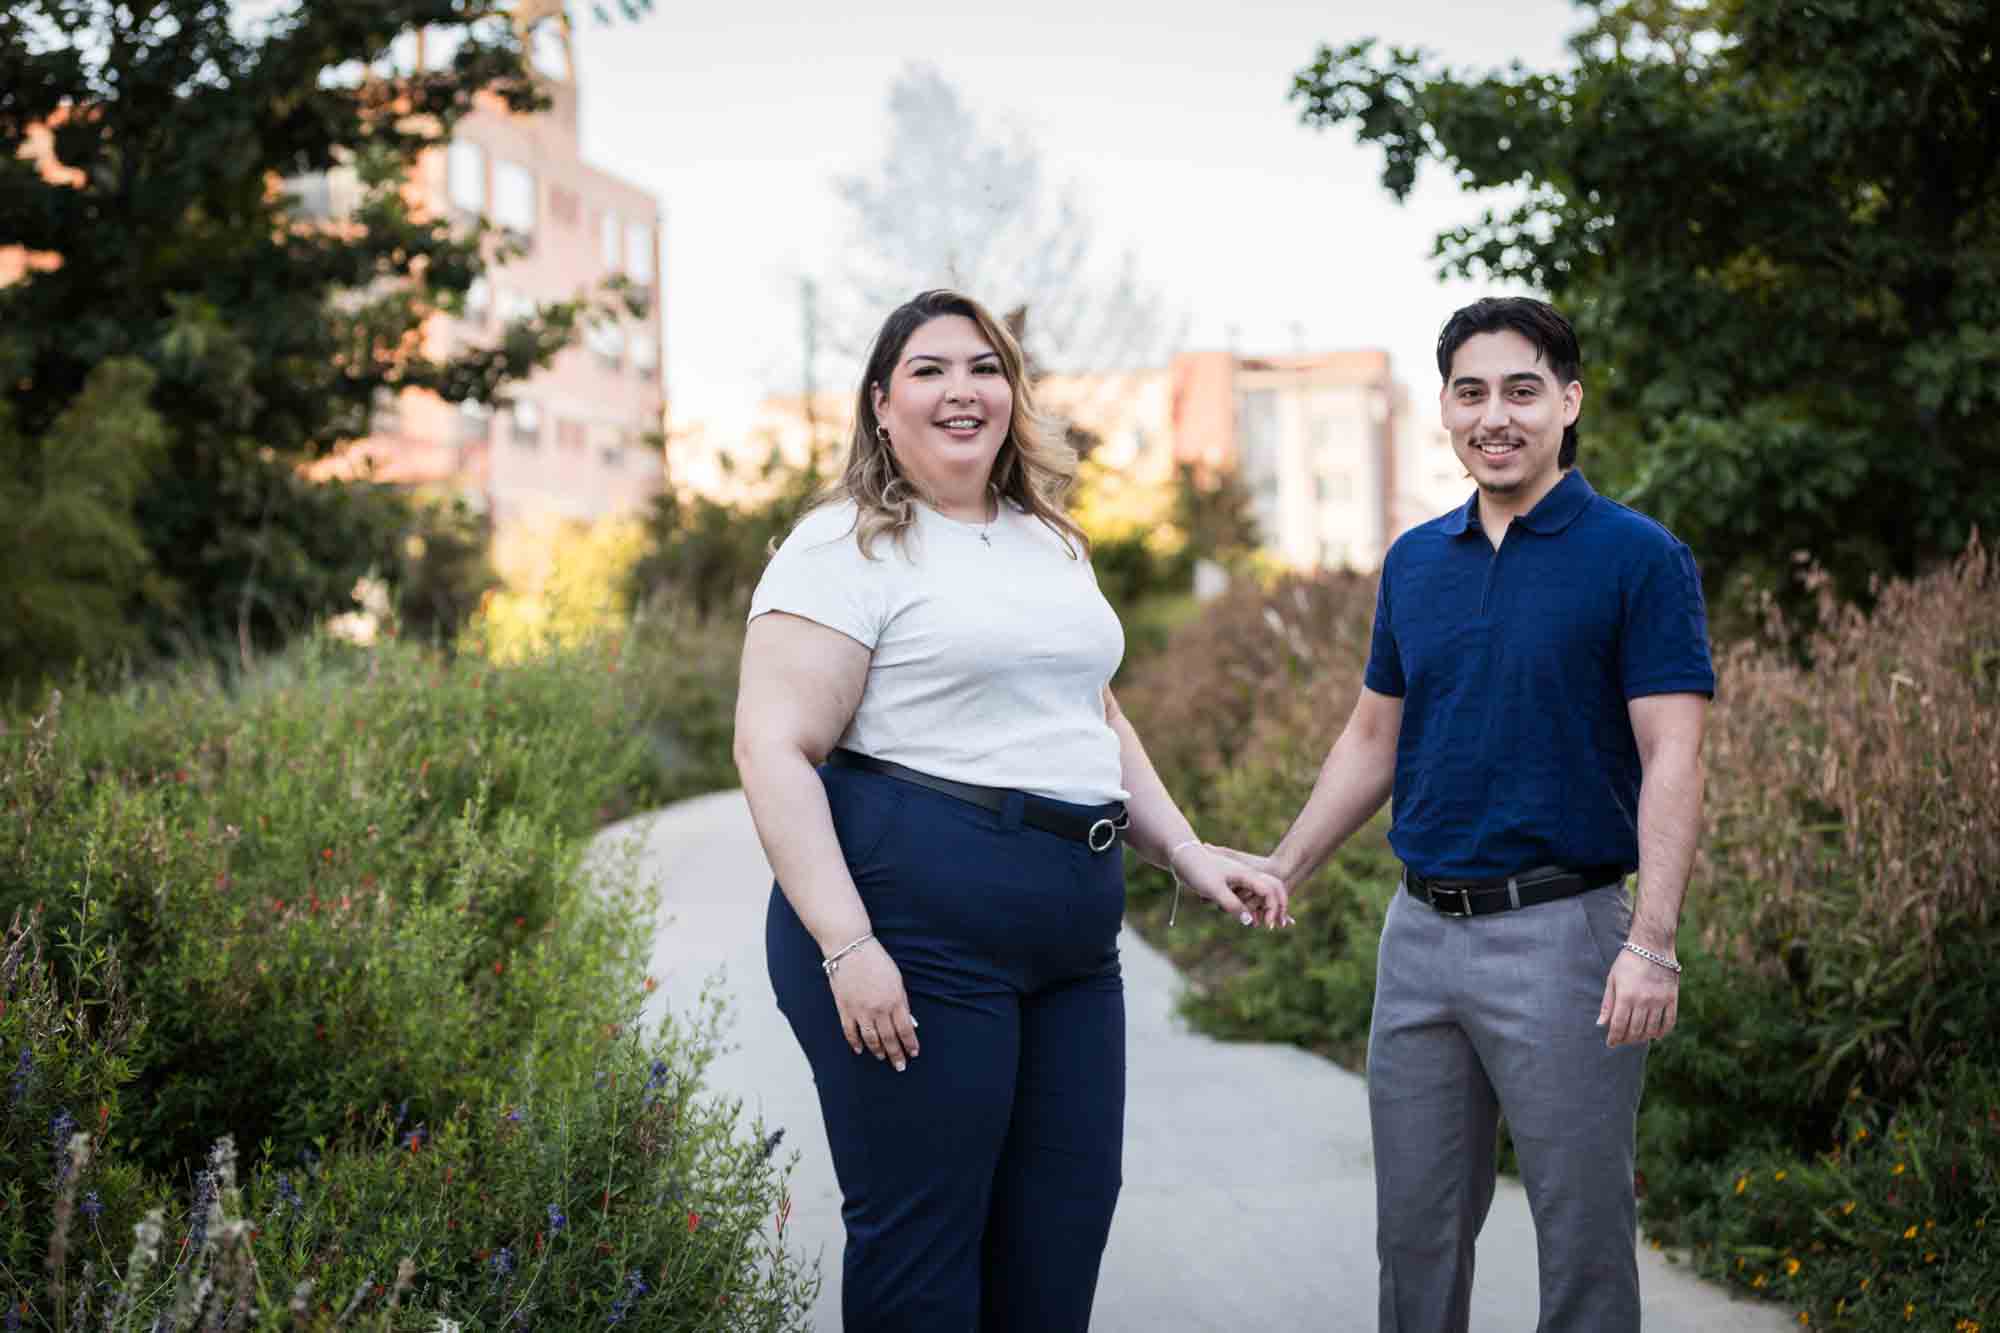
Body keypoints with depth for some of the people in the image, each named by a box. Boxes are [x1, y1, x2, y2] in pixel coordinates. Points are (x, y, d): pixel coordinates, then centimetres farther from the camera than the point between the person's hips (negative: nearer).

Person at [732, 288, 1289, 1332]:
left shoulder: (1049, 542, 19)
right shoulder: (846, 548, -6)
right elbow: (773, 749, -14)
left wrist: (1187, 853, 16)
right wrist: (847, 946, -22)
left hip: (1072, 934, 8)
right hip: (915, 919, -7)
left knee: (1063, 1235, 11)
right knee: (920, 1245, -1)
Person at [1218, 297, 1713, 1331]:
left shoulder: (1639, 559, -7)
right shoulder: (1414, 562, 10)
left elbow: (1671, 758, -12)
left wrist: (1652, 943, -20)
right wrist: (1281, 867, 11)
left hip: (1560, 928, -5)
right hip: (1421, 927, 5)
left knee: (1580, 1226, 3)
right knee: (1416, 1221, 13)